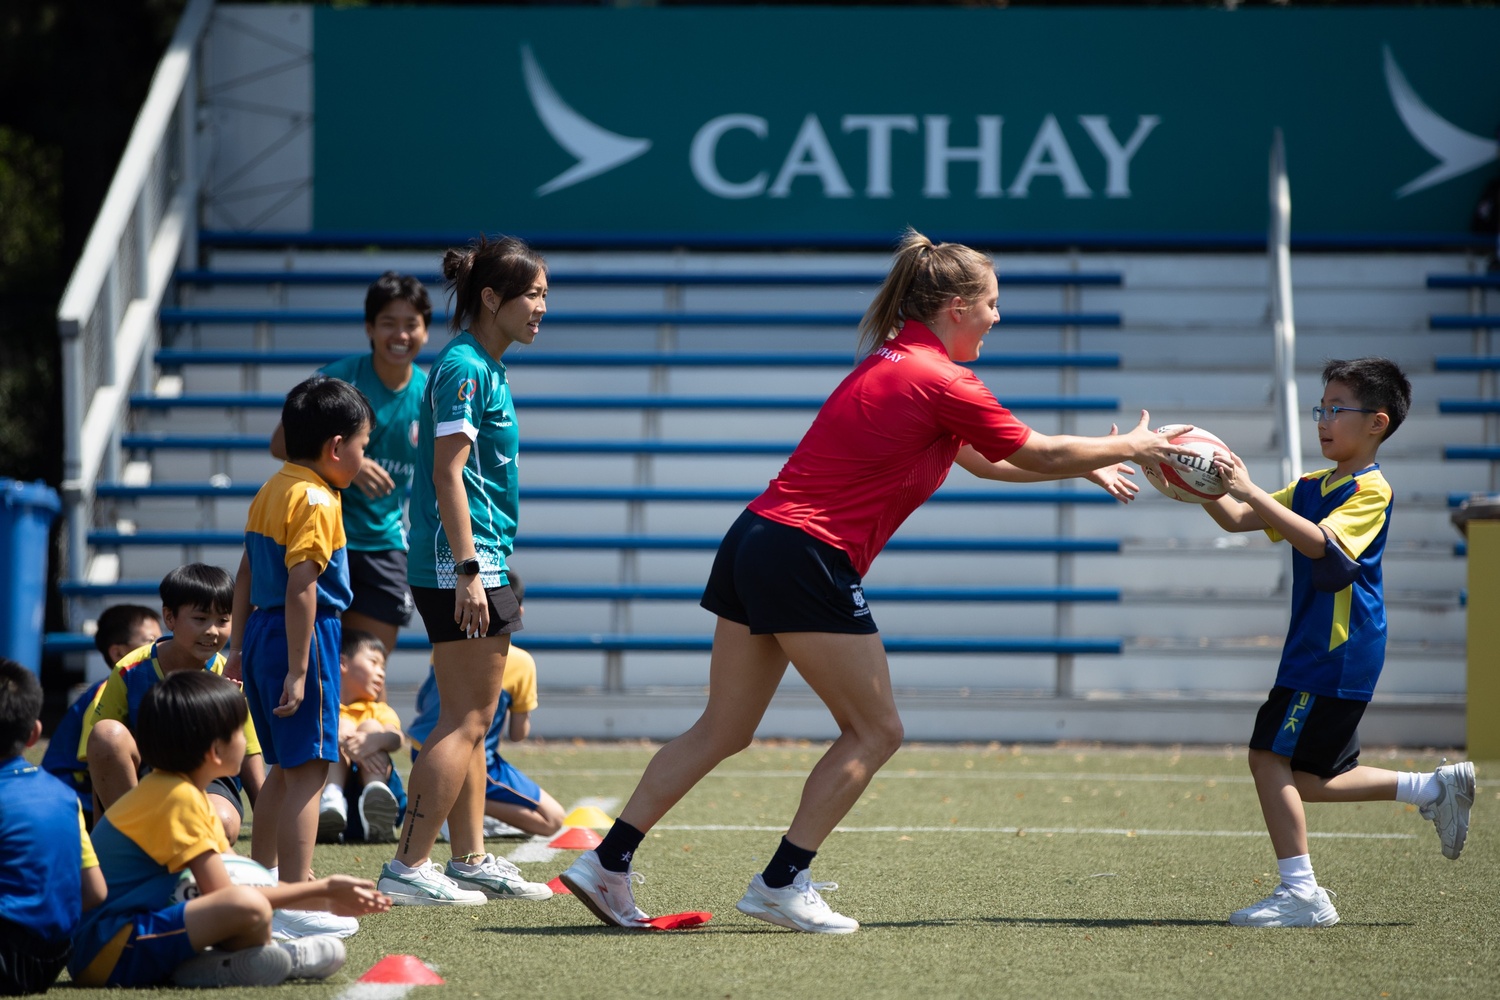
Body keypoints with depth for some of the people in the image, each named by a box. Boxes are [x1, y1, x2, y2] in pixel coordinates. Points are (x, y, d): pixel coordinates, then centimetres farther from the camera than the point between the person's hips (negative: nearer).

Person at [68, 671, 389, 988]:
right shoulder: (179, 797, -14)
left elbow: (240, 878, 18)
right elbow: (225, 894, -16)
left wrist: (326, 899, 12)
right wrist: (323, 891, -7)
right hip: (109, 952, -11)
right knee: (249, 908, -27)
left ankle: (192, 967, -2)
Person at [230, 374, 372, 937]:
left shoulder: (271, 491, 14)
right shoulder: (316, 502, -15)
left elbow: (246, 578, 18)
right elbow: (300, 589, -22)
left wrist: (241, 651, 23)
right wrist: (298, 671, -23)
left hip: (261, 634, 10)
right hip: (303, 637, -10)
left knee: (285, 767, 20)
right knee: (308, 770, -10)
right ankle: (295, 903, -15)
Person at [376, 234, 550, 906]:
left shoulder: (484, 368, 16)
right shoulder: (462, 368, -13)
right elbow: (447, 474, -19)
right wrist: (468, 569, -23)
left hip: (479, 563, 10)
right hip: (459, 562, -10)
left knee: (472, 723, 13)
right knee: (465, 721, -9)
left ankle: (470, 861, 19)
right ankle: (408, 867, -11)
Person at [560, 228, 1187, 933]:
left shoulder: (895, 360, 18)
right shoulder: (943, 383, -10)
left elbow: (981, 457, 29)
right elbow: (1037, 454, 1)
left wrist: (1086, 467, 33)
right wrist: (1127, 447, 16)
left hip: (754, 540, 9)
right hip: (808, 558, -9)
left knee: (723, 731, 11)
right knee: (874, 730, 3)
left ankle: (605, 862, 7)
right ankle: (782, 884, 0)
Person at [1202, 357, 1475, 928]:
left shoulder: (1371, 490, -11)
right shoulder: (1312, 487, 16)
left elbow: (1319, 541, -26)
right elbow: (1237, 520, 13)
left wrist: (1250, 490, -30)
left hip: (1337, 652, -9)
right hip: (1315, 650, 9)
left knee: (1271, 755, -13)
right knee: (1309, 780, 12)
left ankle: (1300, 892, -11)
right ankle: (1436, 789, 22)